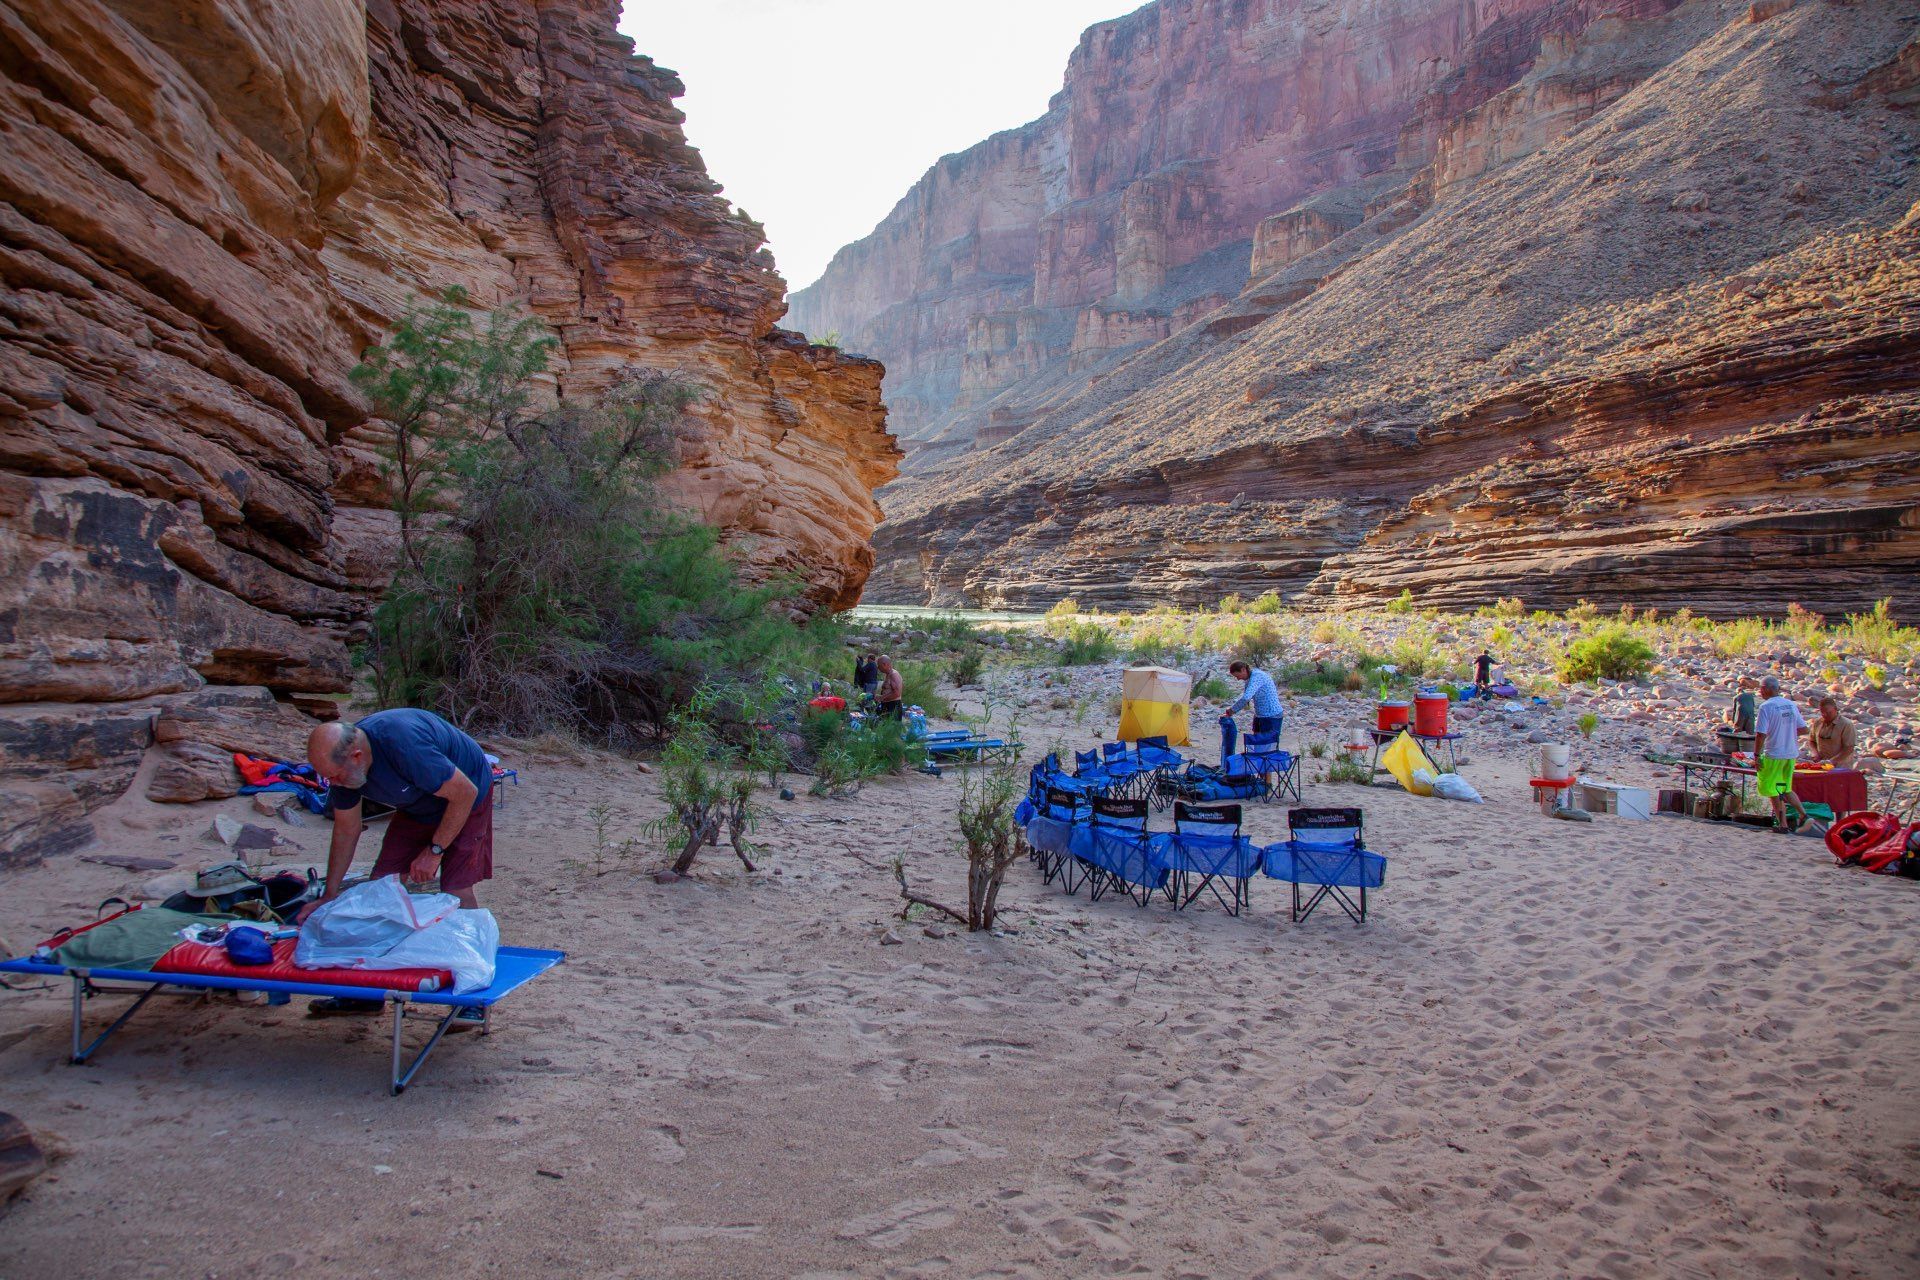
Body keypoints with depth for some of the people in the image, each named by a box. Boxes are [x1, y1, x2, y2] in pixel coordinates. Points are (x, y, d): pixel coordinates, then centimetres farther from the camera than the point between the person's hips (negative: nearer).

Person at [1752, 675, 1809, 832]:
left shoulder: (1766, 707, -14)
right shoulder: (1791, 704, 6)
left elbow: (1761, 734, -18)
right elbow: (1804, 729, 11)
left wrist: (1757, 755, -11)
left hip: (1774, 755, -6)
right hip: (1791, 754, 6)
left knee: (1773, 790, 5)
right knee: (1786, 788, 21)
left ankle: (1783, 824, 5)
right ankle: (1802, 814, 12)